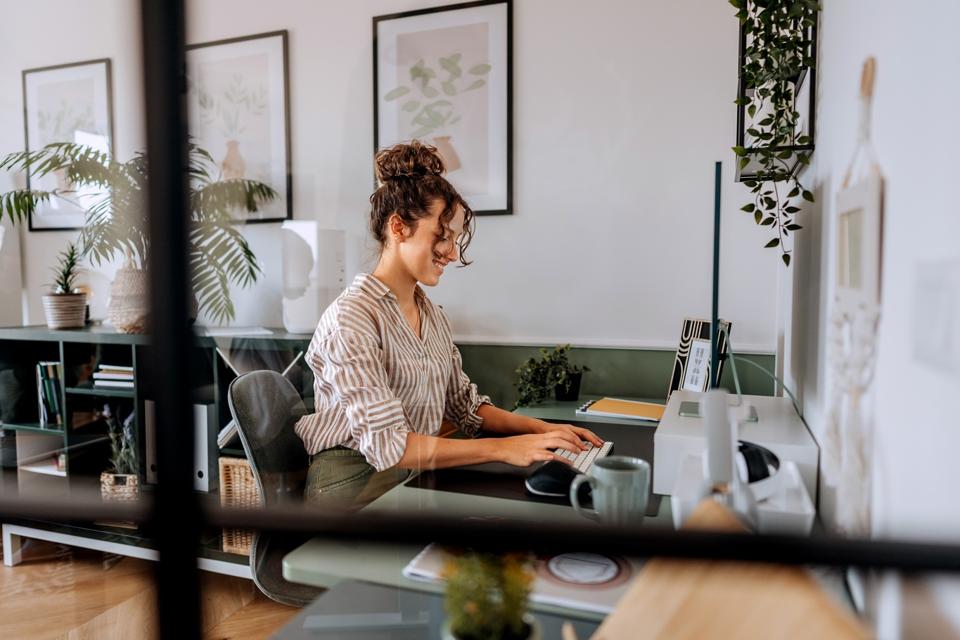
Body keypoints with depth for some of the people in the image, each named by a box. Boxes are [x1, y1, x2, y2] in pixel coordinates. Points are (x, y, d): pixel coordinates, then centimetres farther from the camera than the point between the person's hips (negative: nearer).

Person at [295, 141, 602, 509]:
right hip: (355, 484, -7)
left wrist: (538, 428, -1)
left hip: (416, 476, 7)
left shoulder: (433, 316, 10)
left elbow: (465, 405, 14)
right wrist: (502, 448, -25)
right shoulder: (352, 317, -15)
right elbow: (387, 444, -22)